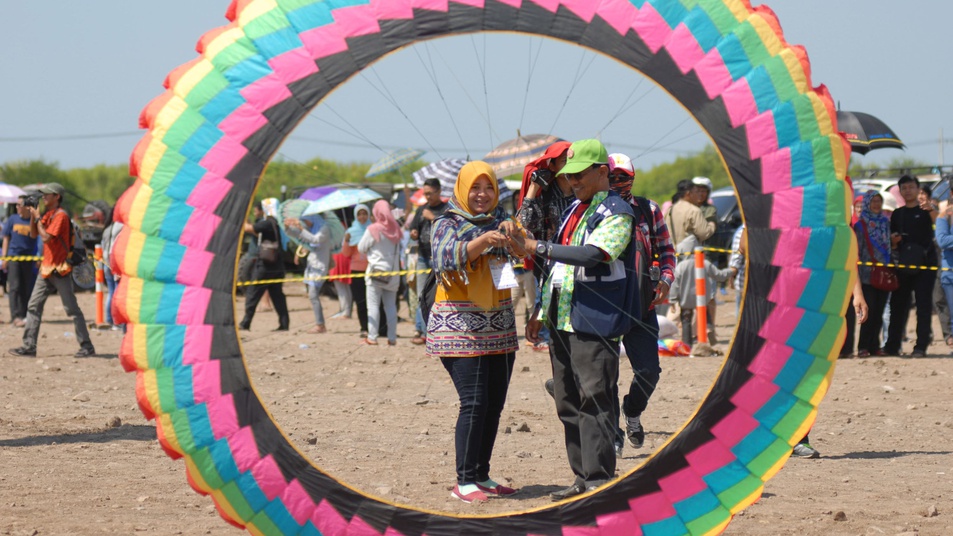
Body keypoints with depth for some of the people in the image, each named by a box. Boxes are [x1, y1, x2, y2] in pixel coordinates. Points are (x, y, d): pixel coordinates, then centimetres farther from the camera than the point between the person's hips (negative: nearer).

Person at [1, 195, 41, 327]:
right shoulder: (12, 219, 7)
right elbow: (6, 238, 9)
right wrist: (4, 258, 3)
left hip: (28, 258, 0)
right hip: (13, 256, 0)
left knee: (27, 289, 4)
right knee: (15, 287, -7)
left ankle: (25, 315, 10)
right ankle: (16, 316, -12)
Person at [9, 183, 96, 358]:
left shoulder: (60, 215, -14)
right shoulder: (48, 215, 14)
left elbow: (46, 237, -21)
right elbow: (34, 234, 15)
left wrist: (38, 218, -12)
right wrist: (32, 215, 3)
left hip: (60, 269, -9)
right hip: (46, 268, 9)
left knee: (72, 309, -5)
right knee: (33, 306, 5)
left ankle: (87, 347, -1)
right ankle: (29, 346, 6)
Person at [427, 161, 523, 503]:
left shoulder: (499, 221, 14)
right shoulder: (448, 225, 1)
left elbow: (524, 250, 1)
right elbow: (448, 257, -18)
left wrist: (512, 232, -19)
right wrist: (483, 241, -33)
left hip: (499, 327, 5)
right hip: (460, 326, -5)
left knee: (494, 404, 4)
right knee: (474, 403, -14)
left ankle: (481, 476, 11)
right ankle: (464, 482, -12)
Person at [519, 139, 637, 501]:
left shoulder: (616, 213, -9)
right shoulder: (574, 210, 19)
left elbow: (591, 255, -25)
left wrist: (536, 247, -25)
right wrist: (541, 312, 23)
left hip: (594, 322, -9)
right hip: (563, 321, 9)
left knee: (595, 400, -9)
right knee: (568, 403, 10)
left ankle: (599, 480, -7)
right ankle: (583, 477, 15)